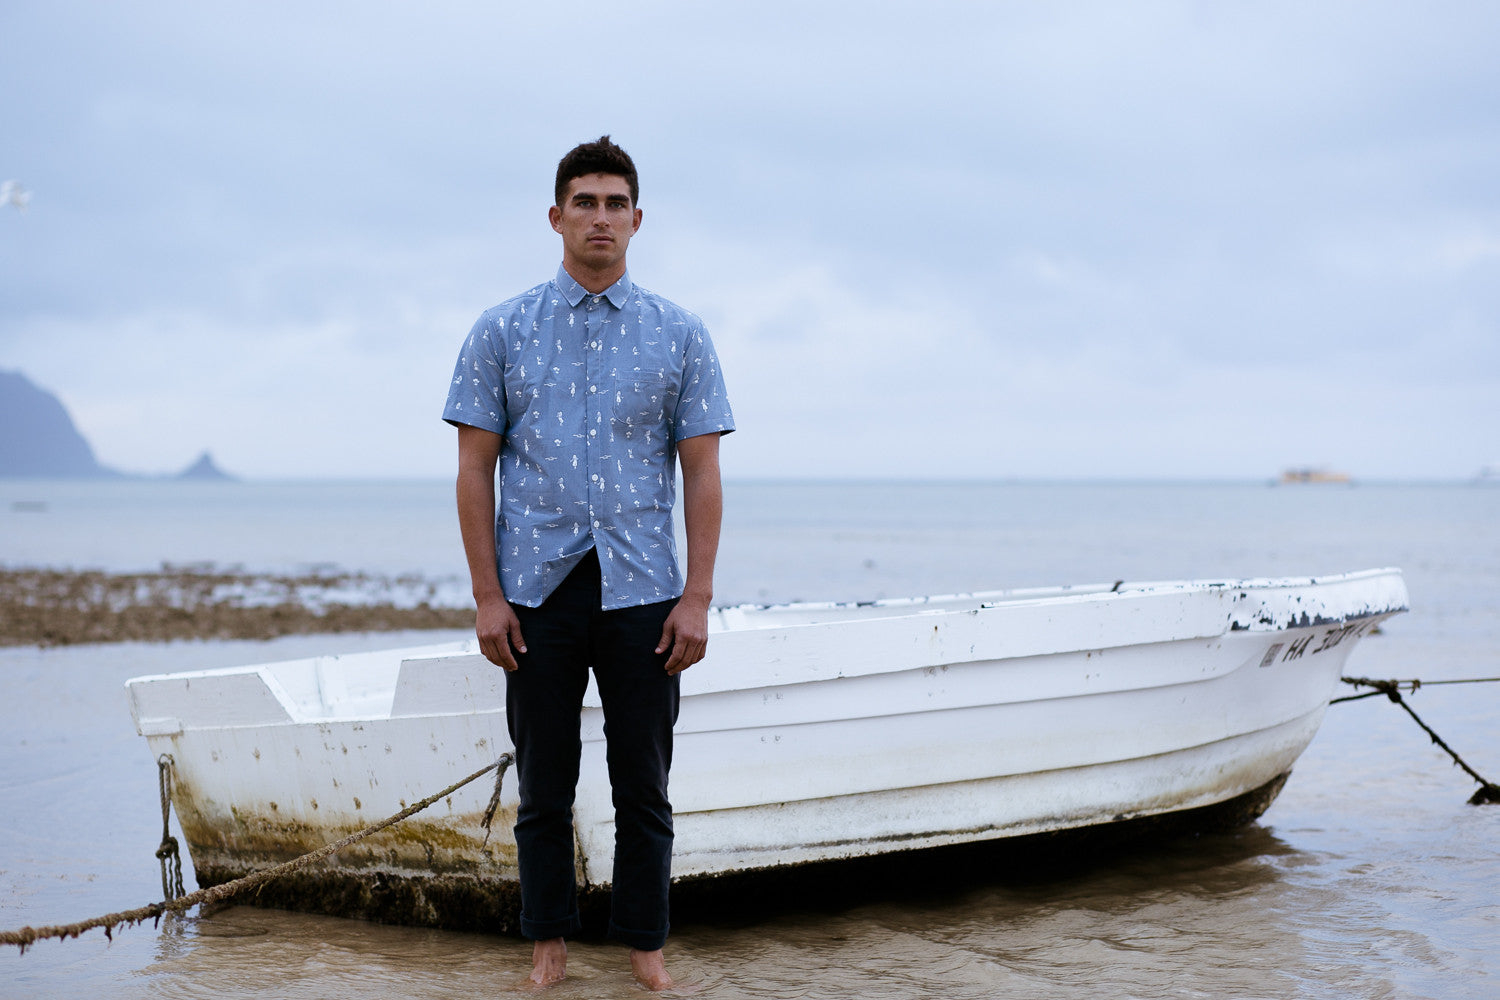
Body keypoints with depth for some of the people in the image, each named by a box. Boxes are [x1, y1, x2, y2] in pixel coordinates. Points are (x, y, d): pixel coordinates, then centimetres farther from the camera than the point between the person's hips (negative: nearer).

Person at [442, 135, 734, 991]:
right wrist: (487, 596, -4)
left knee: (644, 786, 5)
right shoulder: (504, 332, 4)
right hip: (537, 591, 0)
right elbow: (475, 467, 3)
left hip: (642, 591, 0)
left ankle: (647, 949, 15)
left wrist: (698, 597, -5)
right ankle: (550, 943, 18)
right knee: (545, 785, 7)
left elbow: (702, 471, 3)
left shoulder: (679, 336, 4)